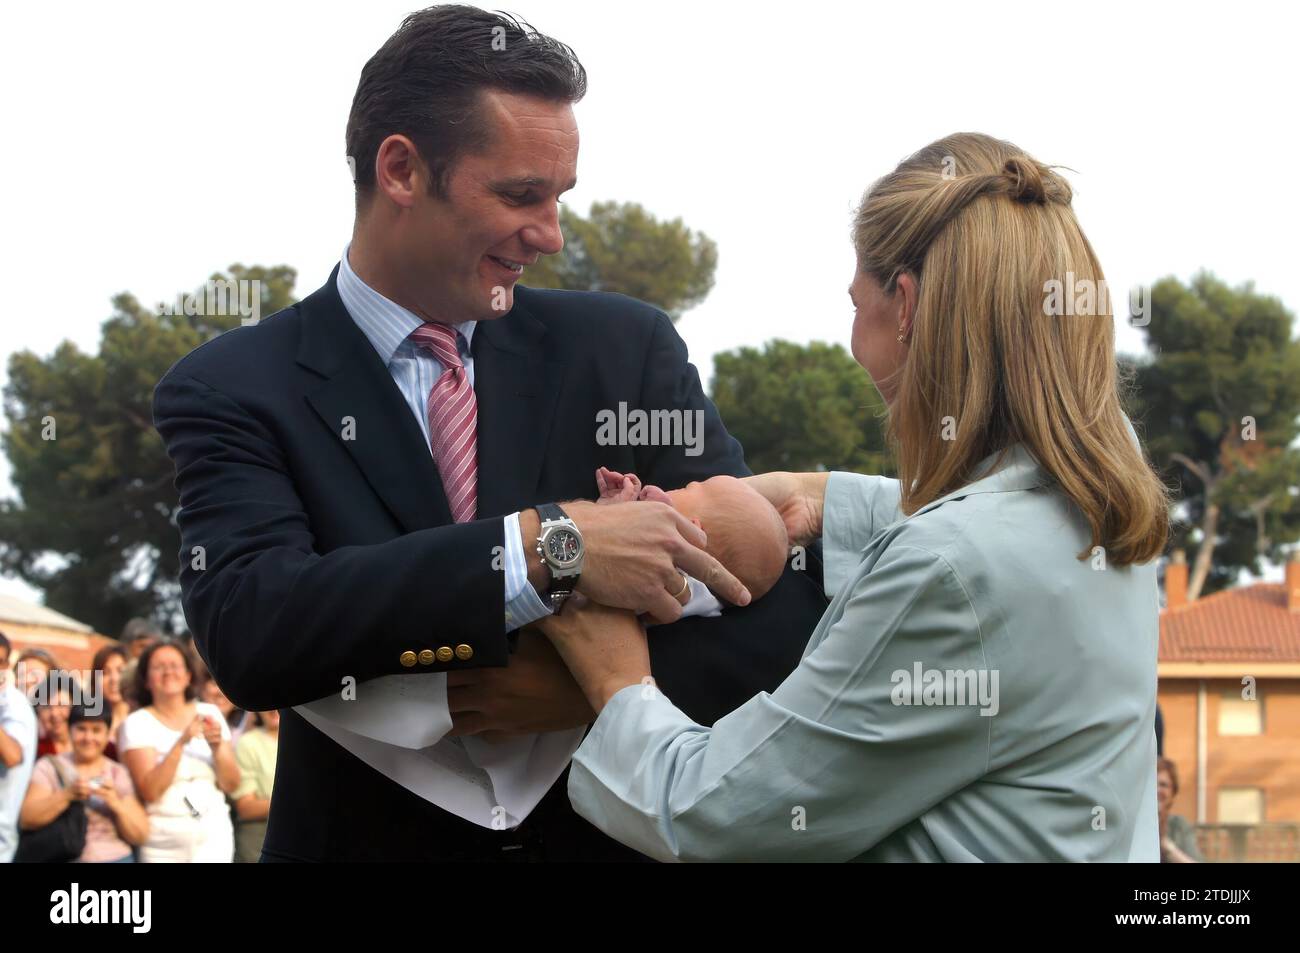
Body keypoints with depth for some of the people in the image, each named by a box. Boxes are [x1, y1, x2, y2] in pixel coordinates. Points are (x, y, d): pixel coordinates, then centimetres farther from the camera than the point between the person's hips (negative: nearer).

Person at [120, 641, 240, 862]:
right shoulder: (137, 723, -2)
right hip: (163, 840, -2)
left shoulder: (210, 714, 7)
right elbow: (149, 791, -13)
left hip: (214, 834, 2)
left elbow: (231, 784, 5)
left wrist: (217, 747, -12)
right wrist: (181, 743, -21)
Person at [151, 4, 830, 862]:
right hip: (375, 839, -2)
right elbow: (246, 629, -24)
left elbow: (785, 605, -5)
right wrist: (542, 547, -31)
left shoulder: (626, 347, -3)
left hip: (616, 833, 2)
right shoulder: (234, 391, -8)